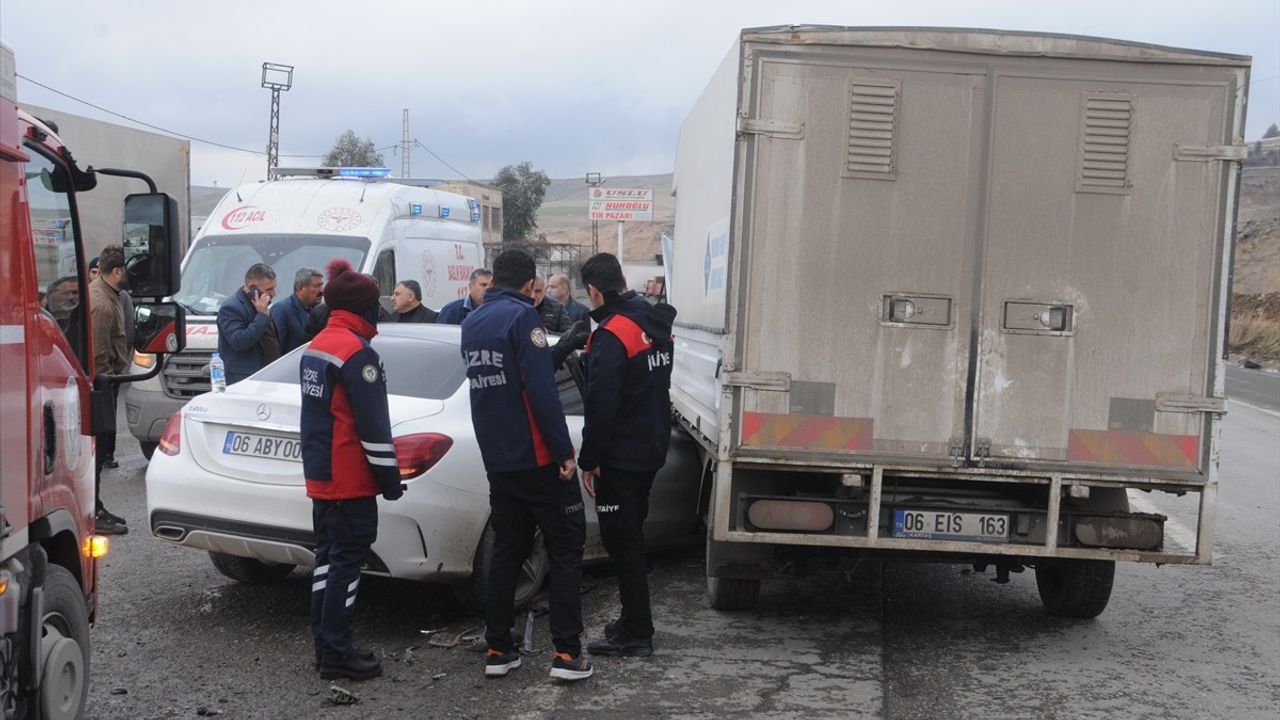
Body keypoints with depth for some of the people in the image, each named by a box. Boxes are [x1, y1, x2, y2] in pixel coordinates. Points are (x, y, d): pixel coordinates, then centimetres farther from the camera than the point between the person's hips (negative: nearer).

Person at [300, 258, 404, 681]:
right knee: (347, 562, -3)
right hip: (350, 481, -9)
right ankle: (336, 653, 1)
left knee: (327, 557, 15)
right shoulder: (358, 353, -18)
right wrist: (390, 479, -12)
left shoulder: (314, 347, 12)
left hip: (319, 476, 9)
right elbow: (374, 426, -19)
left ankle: (325, 645, 21)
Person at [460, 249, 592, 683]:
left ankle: (498, 650, 12)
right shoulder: (521, 316, -13)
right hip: (539, 458, -7)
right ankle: (566, 652, -3)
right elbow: (541, 390, -20)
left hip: (498, 462, 7)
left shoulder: (471, 323, 11)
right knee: (566, 552, 1)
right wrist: (564, 451, -17)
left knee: (506, 552, 13)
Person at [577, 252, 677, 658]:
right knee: (631, 537, 19)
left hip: (620, 457, -9)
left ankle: (636, 636, 2)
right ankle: (634, 622, 29)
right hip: (651, 450, 9)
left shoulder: (612, 335, -21)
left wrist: (589, 459, -17)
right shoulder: (655, 325, 8)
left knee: (621, 542, -2)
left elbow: (601, 405, -24)